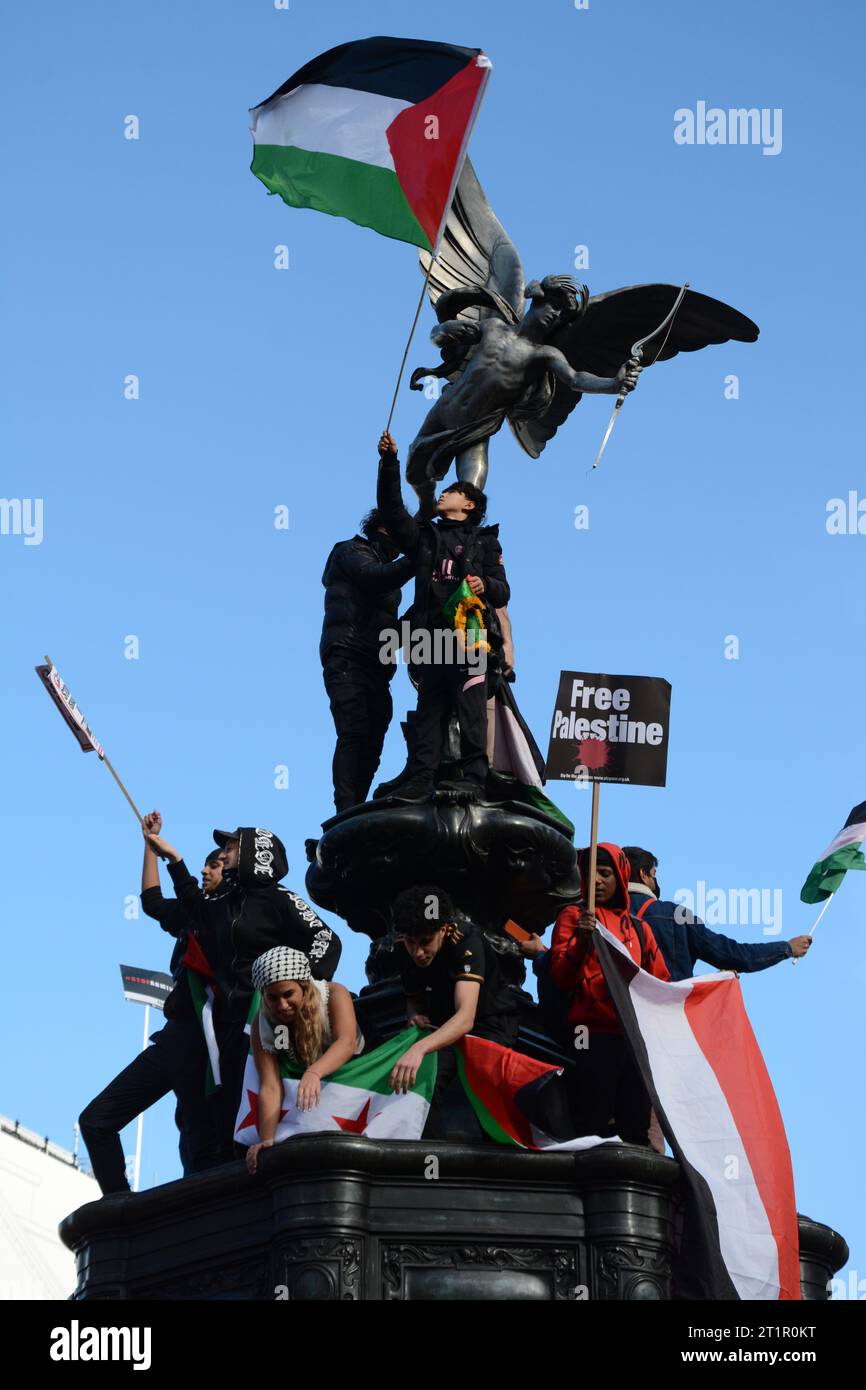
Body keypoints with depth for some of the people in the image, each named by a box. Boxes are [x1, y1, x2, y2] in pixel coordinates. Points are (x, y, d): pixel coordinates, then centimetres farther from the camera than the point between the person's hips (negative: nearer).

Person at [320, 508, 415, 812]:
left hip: (377, 667, 8)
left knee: (371, 745, -2)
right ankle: (348, 814, -29)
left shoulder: (387, 564, 30)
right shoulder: (351, 551, 8)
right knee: (355, 733, -21)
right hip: (348, 658, -8)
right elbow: (375, 578, -15)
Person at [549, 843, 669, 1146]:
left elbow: (660, 983, 22)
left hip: (636, 1038, 4)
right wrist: (581, 940, -21)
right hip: (595, 1038, -4)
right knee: (595, 1130, -8)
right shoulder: (574, 916, 6)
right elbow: (560, 978, -4)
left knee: (636, 1131, 3)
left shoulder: (639, 928, 18)